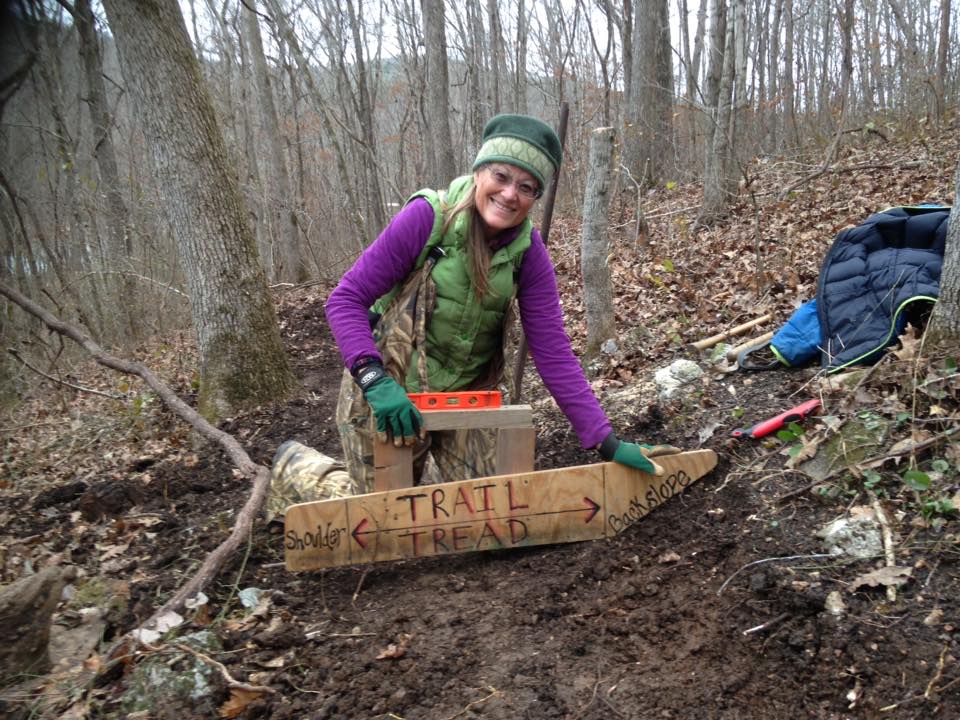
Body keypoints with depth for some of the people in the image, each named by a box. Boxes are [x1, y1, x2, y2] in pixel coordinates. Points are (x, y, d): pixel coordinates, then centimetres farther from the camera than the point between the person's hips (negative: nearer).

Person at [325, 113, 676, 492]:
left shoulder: (528, 250, -9)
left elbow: (552, 351, -9)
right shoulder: (427, 216, -20)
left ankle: (429, 474, 38)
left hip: (466, 397, 4)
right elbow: (346, 300, -17)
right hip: (388, 395, -4)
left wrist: (607, 441, -13)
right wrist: (374, 379, -32)